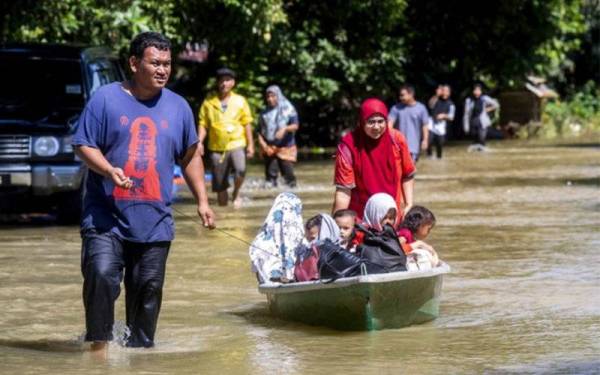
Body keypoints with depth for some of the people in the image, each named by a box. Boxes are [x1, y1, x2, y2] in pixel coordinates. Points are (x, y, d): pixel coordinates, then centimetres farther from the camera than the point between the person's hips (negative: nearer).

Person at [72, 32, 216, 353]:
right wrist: (109, 170, -20)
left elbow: (190, 157, 20)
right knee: (101, 275, -18)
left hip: (154, 221, 3)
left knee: (148, 287, 5)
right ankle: (99, 343, -7)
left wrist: (202, 201, 15)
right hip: (106, 217, -3)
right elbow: (84, 145, -2)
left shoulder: (178, 107, 12)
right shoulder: (106, 98, 0)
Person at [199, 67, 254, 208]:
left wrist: (250, 144, 5)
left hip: (237, 145, -1)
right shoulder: (209, 103, 4)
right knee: (220, 183, 3)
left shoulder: (240, 101, 5)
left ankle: (236, 193, 0)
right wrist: (200, 142, -10)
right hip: (217, 147, 1)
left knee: (240, 169, -27)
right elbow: (203, 124, 4)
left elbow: (247, 124, 8)